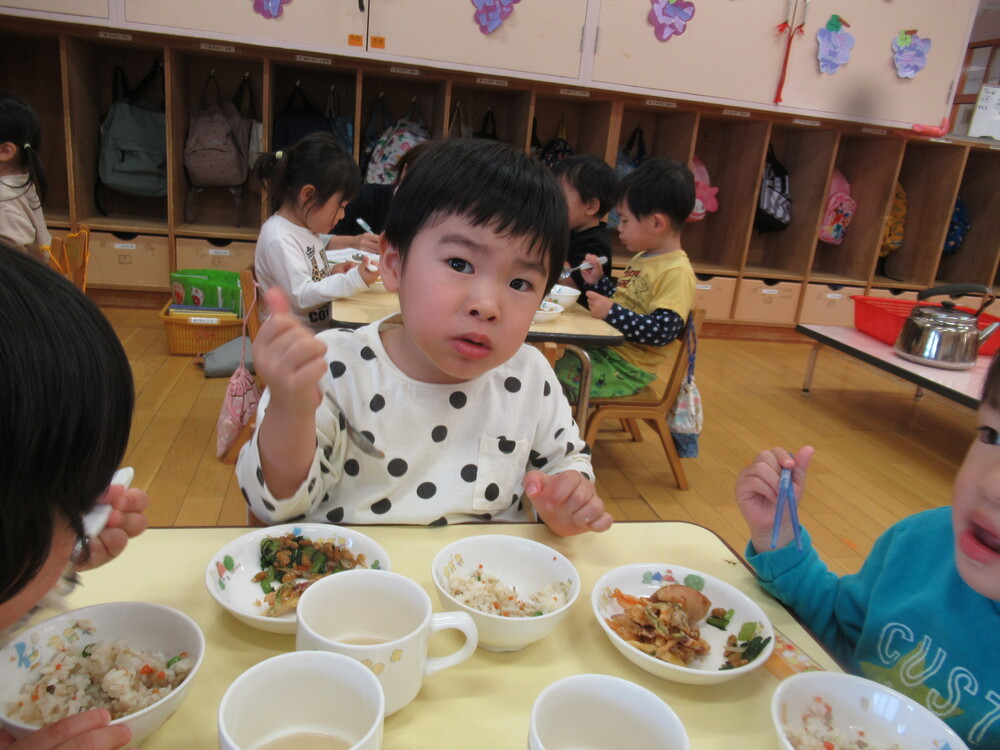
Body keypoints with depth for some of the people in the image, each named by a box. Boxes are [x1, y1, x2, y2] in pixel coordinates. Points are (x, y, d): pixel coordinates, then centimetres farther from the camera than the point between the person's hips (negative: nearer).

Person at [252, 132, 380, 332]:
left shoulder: (305, 229, 13)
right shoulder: (279, 239, -17)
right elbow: (301, 296, -21)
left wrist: (333, 271, 8)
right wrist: (353, 280, -24)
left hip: (321, 329, 9)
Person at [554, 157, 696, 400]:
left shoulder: (676, 273, -18)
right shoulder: (642, 258, 12)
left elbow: (664, 330, -26)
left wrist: (612, 312, -26)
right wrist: (597, 281, 3)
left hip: (626, 370, -9)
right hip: (605, 350, 9)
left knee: (555, 376, -16)